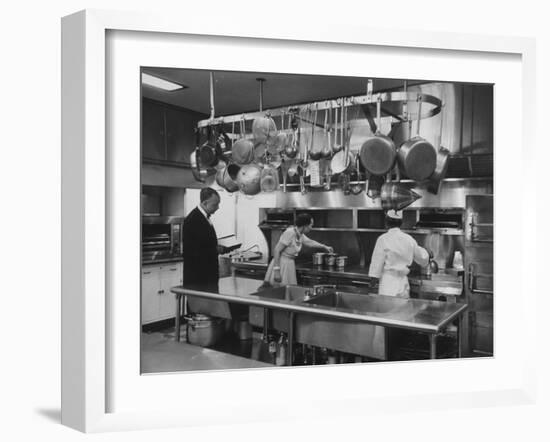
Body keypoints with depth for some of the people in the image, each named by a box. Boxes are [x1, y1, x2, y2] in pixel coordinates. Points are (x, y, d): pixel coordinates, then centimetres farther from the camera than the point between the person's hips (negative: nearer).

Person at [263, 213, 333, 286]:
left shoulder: (300, 235, 5)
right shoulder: (290, 233, -21)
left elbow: (310, 242, 27)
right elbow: (276, 251, -22)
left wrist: (325, 247, 37)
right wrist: (276, 270, -24)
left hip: (289, 265, 9)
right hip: (281, 264, -9)